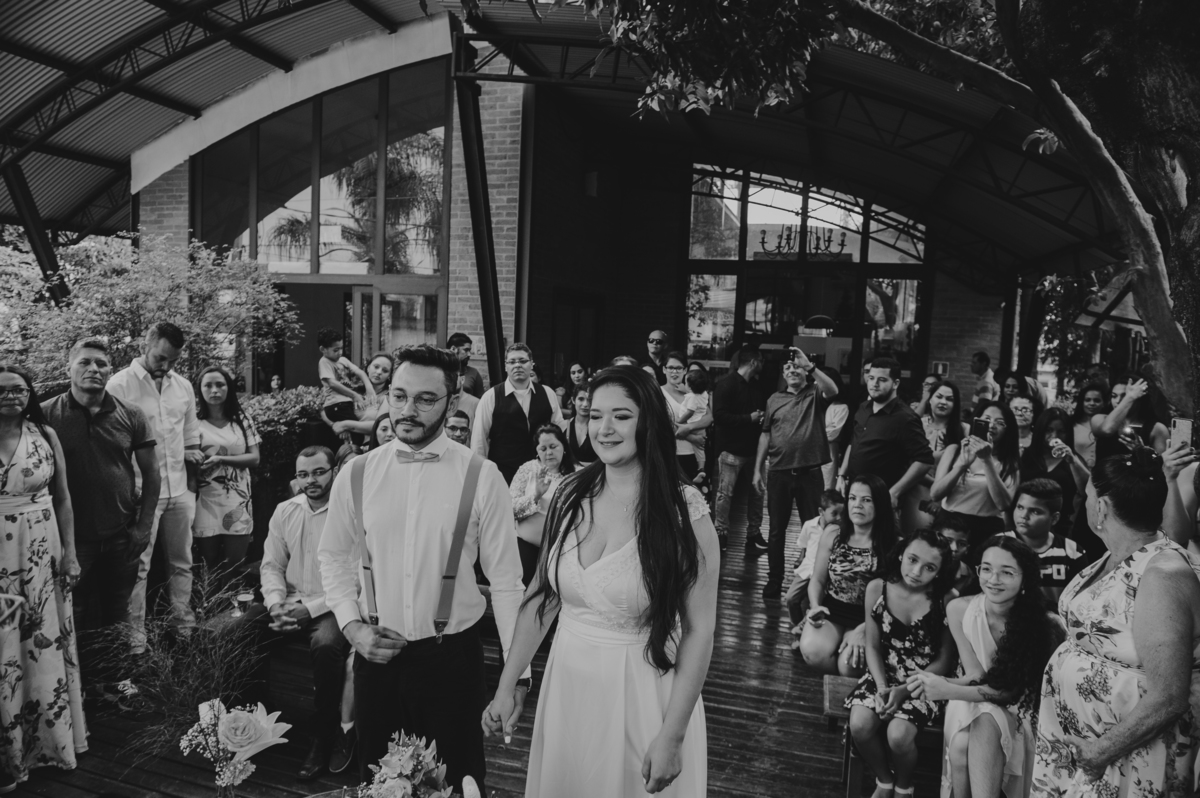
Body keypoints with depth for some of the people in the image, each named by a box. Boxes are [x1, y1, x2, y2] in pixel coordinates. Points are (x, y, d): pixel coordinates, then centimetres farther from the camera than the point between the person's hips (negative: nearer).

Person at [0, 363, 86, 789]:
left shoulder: (45, 435, 1)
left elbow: (63, 498, 5)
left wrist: (70, 553, 1)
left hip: (43, 553, 2)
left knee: (47, 644, 10)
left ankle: (52, 736, 27)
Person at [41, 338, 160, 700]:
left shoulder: (130, 416, -1)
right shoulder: (46, 415, -6)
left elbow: (151, 473, 4)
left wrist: (143, 526, -1)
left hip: (122, 535, 2)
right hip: (73, 536, -1)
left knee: (118, 613, 13)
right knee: (82, 615, 11)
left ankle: (116, 677, 29)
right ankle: (92, 680, 28)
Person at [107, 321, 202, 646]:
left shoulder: (183, 386, 9)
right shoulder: (120, 384, -7)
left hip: (179, 491, 5)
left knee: (182, 563, 12)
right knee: (138, 567, 0)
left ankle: (184, 626, 24)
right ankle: (135, 637, 10)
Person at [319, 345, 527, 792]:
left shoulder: (481, 476, -12)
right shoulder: (356, 474, -3)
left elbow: (505, 578, -9)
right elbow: (333, 556, 9)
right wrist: (351, 625, -4)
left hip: (453, 656, -2)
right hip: (376, 655, 3)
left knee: (457, 780, 14)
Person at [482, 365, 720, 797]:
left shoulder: (684, 511, -16)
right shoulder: (570, 495, -3)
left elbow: (698, 631, -13)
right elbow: (542, 596, 4)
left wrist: (671, 737, -14)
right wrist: (507, 685, 3)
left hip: (642, 693, -4)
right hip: (566, 684, 4)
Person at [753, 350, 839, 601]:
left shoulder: (815, 394, 3)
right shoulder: (774, 399, 9)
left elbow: (833, 390, -21)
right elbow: (765, 435, 10)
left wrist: (809, 366, -27)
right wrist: (757, 470, 6)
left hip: (809, 472, -2)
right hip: (778, 473, 2)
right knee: (776, 529, 8)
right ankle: (774, 581, 19)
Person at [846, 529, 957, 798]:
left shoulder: (944, 602, -15)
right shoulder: (877, 588, -9)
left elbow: (944, 661, -7)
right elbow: (873, 647, -1)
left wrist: (904, 690, -16)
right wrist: (882, 687, -16)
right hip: (884, 674, 3)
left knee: (898, 735, -25)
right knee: (860, 725, -21)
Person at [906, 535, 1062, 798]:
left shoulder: (1042, 625, -20)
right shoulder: (959, 608, -13)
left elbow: (1012, 690, -17)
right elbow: (975, 675, -7)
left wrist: (948, 690, -28)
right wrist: (935, 683, -28)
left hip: (1016, 707, -2)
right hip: (970, 700, 2)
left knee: (985, 726, -34)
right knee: (961, 746, -29)